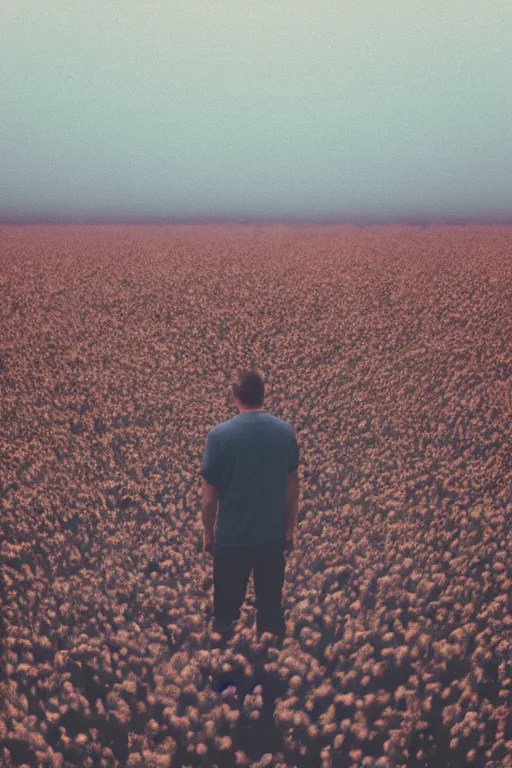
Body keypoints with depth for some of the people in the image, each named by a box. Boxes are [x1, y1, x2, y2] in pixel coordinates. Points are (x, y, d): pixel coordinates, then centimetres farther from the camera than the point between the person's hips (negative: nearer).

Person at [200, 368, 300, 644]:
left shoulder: (219, 434, -15)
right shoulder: (286, 431, -6)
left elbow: (210, 492, -9)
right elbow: (292, 486, 1)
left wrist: (208, 531, 5)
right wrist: (290, 528, 13)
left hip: (232, 536, -2)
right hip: (273, 534, 3)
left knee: (227, 607, 16)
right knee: (271, 605, 18)